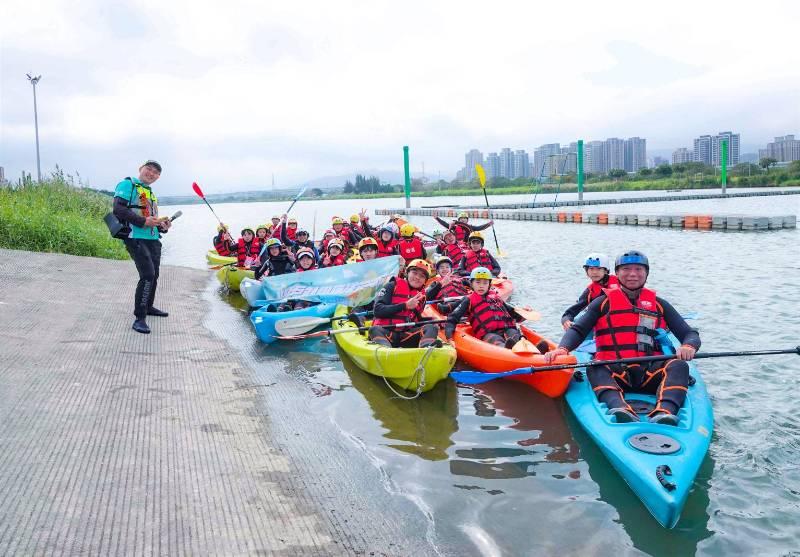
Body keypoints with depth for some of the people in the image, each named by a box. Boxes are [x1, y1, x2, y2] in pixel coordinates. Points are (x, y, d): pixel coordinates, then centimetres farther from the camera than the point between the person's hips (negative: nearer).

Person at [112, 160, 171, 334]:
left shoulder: (151, 194, 24)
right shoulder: (127, 185, -3)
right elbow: (118, 209, -16)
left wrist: (162, 225, 9)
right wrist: (143, 221, -22)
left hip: (153, 239, 9)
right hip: (136, 238, -9)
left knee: (154, 275, 16)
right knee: (147, 275, -18)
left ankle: (148, 307, 36)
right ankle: (139, 318, -14)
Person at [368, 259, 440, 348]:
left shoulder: (421, 295, 21)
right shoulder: (392, 286, 8)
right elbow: (377, 311, -5)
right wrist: (405, 306, -9)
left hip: (407, 337, 3)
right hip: (386, 333, -3)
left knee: (432, 328, -19)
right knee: (375, 330, -33)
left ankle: (426, 347, -54)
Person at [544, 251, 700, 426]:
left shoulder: (659, 304, 19)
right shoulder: (604, 302, 14)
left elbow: (690, 334, 13)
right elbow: (578, 330, 4)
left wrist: (688, 347, -14)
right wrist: (562, 348, -20)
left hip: (650, 372, 2)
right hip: (615, 372, -1)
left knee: (678, 366, -27)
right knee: (595, 370, -32)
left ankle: (665, 413, -53)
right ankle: (621, 409, -59)